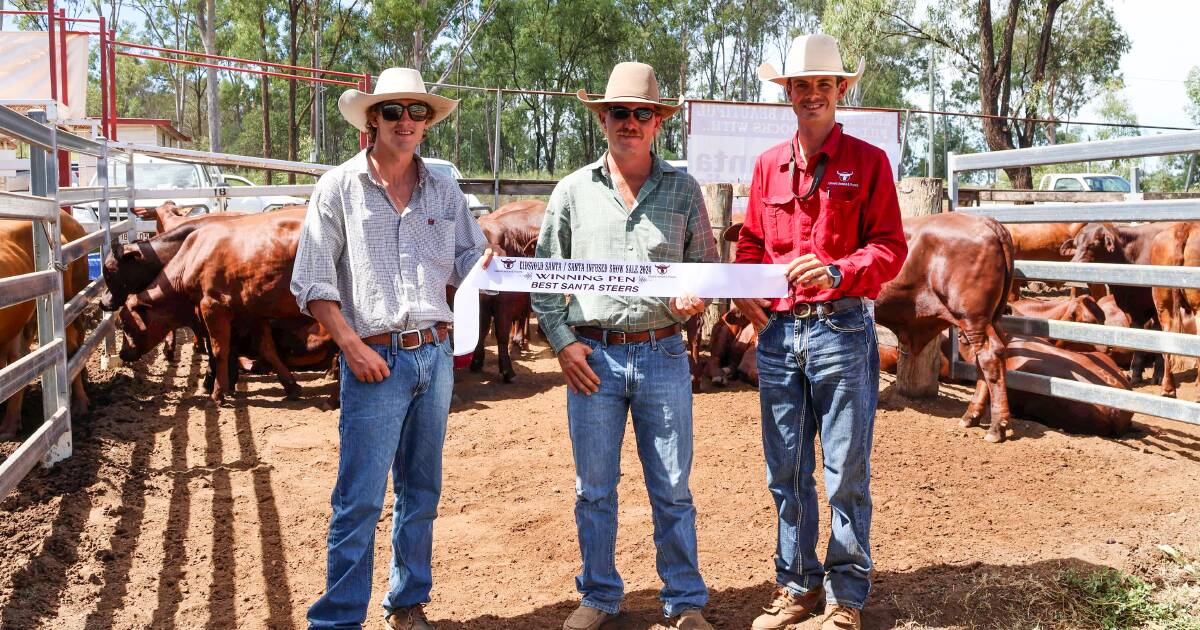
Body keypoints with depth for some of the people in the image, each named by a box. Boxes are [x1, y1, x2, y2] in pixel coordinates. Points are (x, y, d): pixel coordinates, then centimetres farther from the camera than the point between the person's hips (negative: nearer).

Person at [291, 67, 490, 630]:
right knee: (359, 500, -3)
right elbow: (312, 282, -4)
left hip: (436, 355, 5)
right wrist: (352, 346, -12)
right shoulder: (339, 187, -1)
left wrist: (489, 266, -11)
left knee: (420, 493, 14)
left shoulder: (443, 190, 10)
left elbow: (470, 261, 13)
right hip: (375, 360, -4)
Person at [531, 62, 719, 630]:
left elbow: (708, 265, 10)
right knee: (594, 490, 10)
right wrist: (562, 342, -2)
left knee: (672, 489, 8)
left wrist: (696, 296, -12)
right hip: (592, 355, 0)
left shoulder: (683, 189, 5)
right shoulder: (574, 190, 4)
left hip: (663, 355, 0)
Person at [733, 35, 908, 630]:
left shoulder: (868, 162, 0)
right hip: (777, 331, 4)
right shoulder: (769, 164, 12)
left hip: (842, 330, -4)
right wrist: (744, 290, -2)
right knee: (786, 473, 12)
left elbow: (891, 247, -5)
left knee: (846, 474, 4)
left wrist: (838, 272, -22)